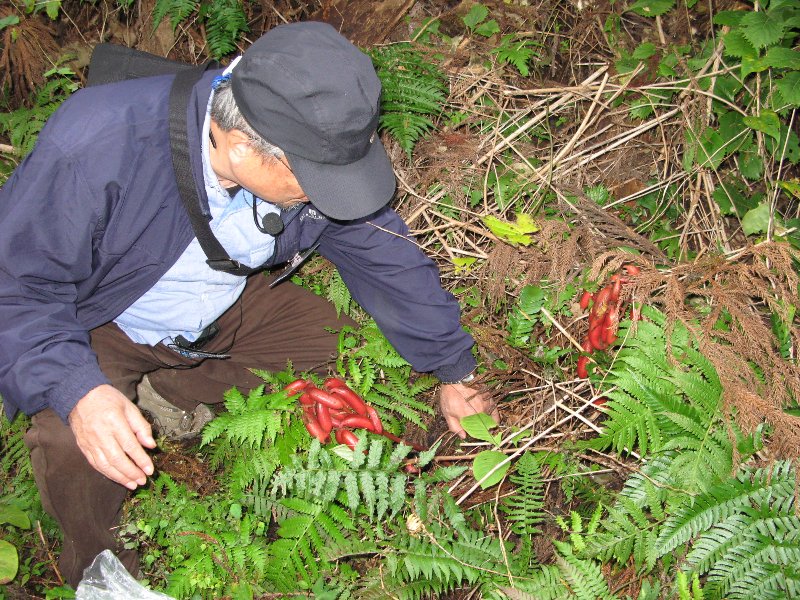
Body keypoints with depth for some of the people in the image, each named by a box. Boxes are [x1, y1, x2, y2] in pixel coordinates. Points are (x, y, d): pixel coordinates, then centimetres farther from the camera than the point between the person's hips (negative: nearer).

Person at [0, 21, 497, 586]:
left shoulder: (314, 148, -22)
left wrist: (453, 370, 0)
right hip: (100, 324, -4)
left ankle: (178, 386, 3)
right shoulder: (97, 146, -38)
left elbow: (389, 258, -6)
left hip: (231, 308, 5)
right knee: (75, 442, -31)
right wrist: (75, 391, -46)